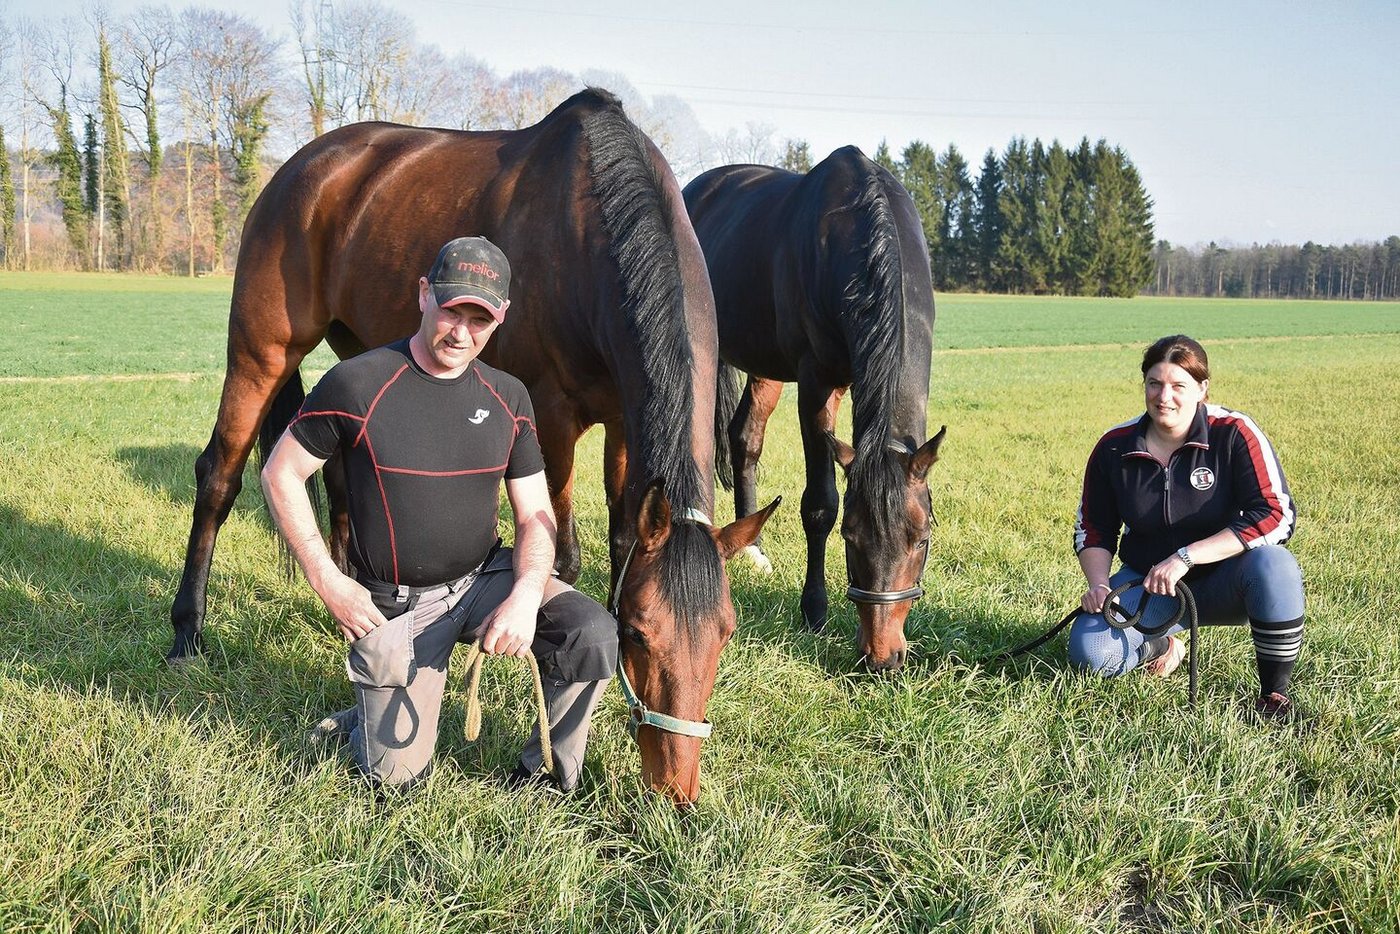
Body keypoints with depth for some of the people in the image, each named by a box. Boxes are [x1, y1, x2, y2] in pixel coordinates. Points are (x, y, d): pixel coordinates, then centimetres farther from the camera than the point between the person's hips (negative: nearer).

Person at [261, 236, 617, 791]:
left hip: (486, 578, 3)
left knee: (593, 633, -22)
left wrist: (526, 595, -19)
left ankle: (549, 778, 2)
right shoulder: (357, 385, -13)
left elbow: (535, 514, 1)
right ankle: (366, 720, 33)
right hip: (394, 604, -3)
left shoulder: (507, 399, -1)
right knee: (397, 777, -4)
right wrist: (327, 581, -10)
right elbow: (280, 475, -5)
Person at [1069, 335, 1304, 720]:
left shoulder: (1234, 433, -15)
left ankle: (1274, 696, -17)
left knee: (1273, 565, -37)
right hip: (1147, 583, 3)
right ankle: (1161, 645, 13)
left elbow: (1275, 516, -24)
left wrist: (1185, 557, -29)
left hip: (1223, 582, -2)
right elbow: (1093, 529, 6)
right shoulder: (1115, 447, -5)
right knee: (1090, 653, -23)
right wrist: (1098, 584, -14)